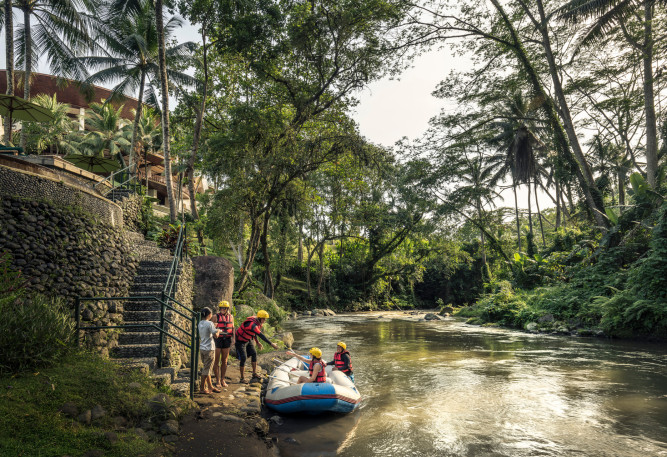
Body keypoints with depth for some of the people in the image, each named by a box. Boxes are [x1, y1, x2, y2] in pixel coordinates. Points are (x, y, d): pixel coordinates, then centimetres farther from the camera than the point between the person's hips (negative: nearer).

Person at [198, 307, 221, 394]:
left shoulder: (200, 323, 6)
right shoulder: (210, 323, -17)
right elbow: (216, 336, -15)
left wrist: (213, 326, 22)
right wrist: (218, 331, 4)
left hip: (202, 348, 8)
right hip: (209, 349, -8)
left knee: (207, 368, 16)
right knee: (207, 369, 2)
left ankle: (210, 387, 25)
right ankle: (202, 388, 9)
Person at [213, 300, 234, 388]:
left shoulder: (231, 317, 8)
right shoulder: (216, 316, -4)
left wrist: (233, 338, 3)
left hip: (227, 340, 3)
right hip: (217, 339, -3)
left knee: (224, 361, 9)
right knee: (216, 361, 0)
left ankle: (222, 380, 18)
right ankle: (217, 380, 9)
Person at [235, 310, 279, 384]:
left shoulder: (258, 323, -7)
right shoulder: (252, 324, -37)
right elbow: (261, 335, -42)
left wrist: (257, 342, 7)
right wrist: (271, 344, -42)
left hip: (248, 339, 9)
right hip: (240, 341, -9)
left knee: (254, 354, 5)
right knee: (243, 358, -9)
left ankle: (254, 373, 17)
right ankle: (242, 378, 2)